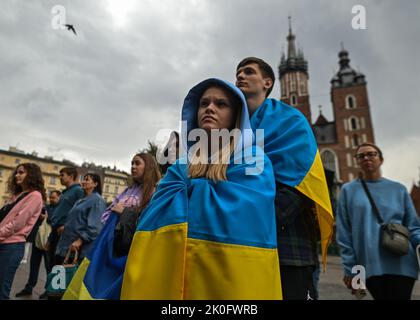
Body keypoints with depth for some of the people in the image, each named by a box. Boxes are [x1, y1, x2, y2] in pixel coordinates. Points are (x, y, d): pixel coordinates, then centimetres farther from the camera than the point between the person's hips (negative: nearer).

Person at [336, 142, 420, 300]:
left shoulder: (398, 189, 10)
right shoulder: (348, 190, 5)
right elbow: (344, 233, 2)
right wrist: (350, 268, -3)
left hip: (401, 265, 1)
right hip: (370, 267, -1)